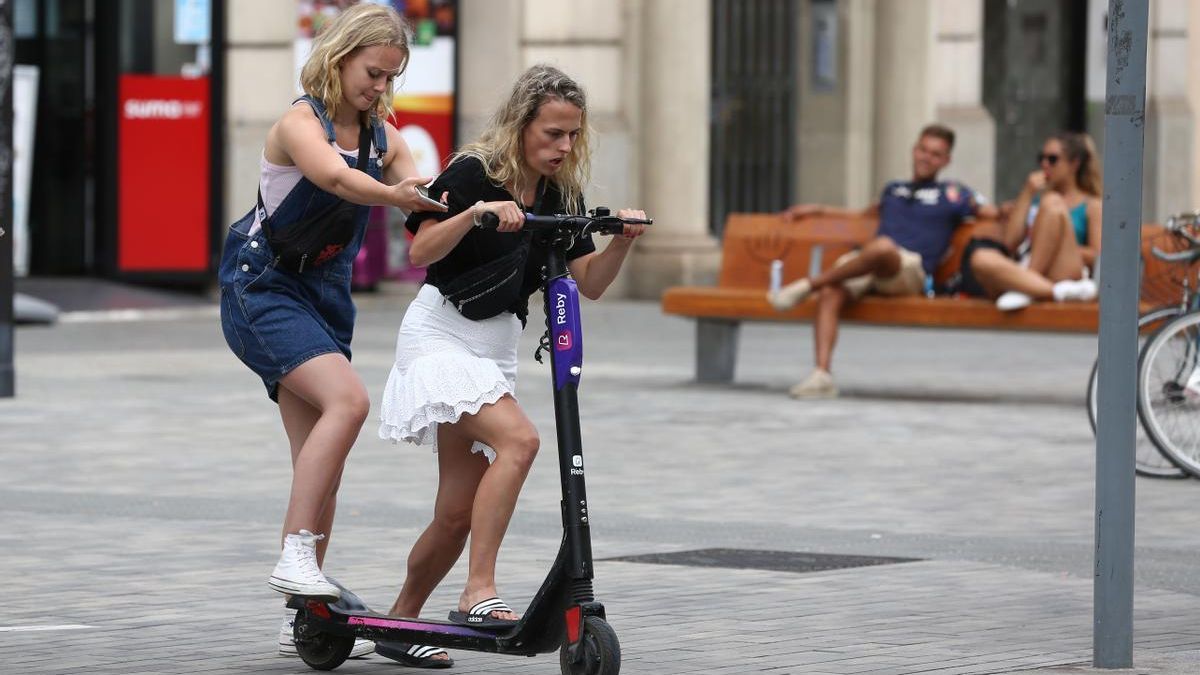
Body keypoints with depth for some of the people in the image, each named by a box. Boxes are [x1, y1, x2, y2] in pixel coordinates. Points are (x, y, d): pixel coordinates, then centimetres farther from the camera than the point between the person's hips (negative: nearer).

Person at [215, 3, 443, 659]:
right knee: (348, 399, -29)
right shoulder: (301, 122, -13)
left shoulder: (382, 135, 8)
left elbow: (423, 198, -5)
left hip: (325, 297, 7)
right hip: (263, 291, -7)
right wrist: (396, 194, -53)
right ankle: (295, 555, -29)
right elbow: (338, 178, -35)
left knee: (320, 466, 4)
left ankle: (303, 618, 9)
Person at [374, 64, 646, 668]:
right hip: (441, 335, -7)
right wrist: (475, 212, -36)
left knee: (458, 514, 5)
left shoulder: (560, 195, 6)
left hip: (496, 348, 7)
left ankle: (400, 622, 21)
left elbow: (589, 283, 3)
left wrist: (623, 239, -13)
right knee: (518, 439, -30)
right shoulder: (472, 174, -13)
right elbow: (420, 252, -22)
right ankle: (478, 592, -30)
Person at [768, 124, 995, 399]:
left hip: (910, 270, -4)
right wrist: (817, 209, 47)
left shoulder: (953, 194, 20)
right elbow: (864, 214, 48)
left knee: (882, 246, -42)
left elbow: (990, 213, 13)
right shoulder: (894, 190, 33)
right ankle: (822, 374, -40)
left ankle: (808, 284, -29)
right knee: (829, 295, -30)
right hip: (864, 265, 4)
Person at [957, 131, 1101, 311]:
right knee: (981, 259, -30)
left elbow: (1097, 257, 5)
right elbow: (1009, 243, 12)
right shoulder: (1035, 200, 28)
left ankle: (1021, 290, -30)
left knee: (1052, 202, -23)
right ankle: (1059, 291, -45)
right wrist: (1027, 194, 12)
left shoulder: (1092, 205, 19)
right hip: (1025, 274, 3)